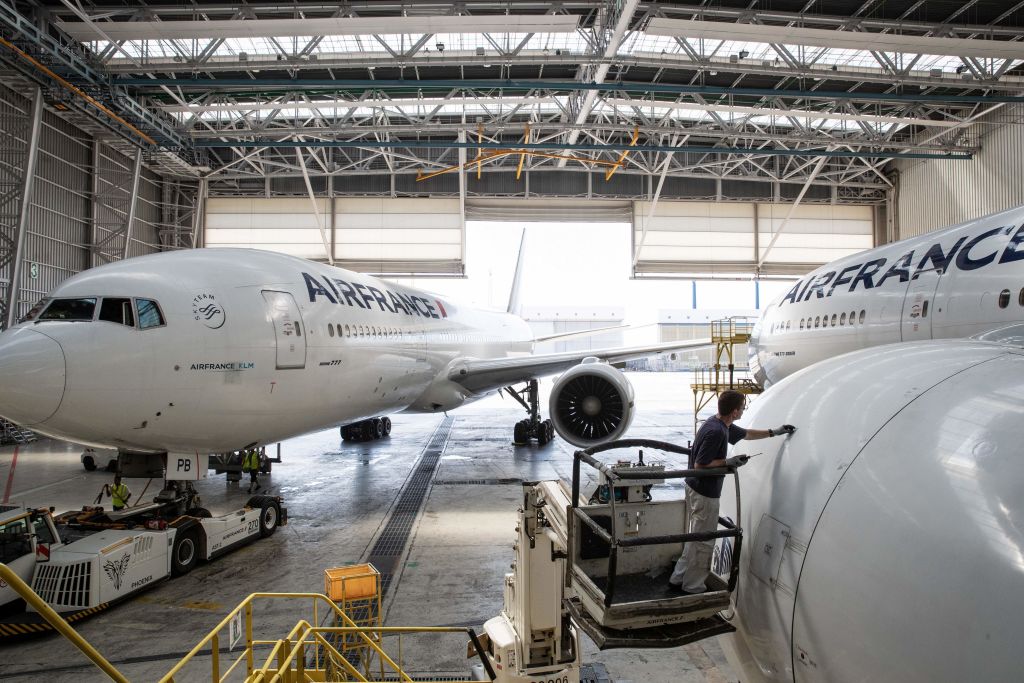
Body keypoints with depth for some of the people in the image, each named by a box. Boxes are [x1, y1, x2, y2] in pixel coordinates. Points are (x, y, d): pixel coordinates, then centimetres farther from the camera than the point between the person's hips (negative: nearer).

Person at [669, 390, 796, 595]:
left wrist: (774, 432, 24)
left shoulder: (723, 425, 6)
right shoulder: (716, 432, -26)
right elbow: (700, 466, -25)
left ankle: (678, 579, 28)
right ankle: (692, 589, 17)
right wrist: (728, 462, -20)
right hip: (704, 494, -10)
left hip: (695, 488, 10)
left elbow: (746, 434, 24)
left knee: (696, 538, 20)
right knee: (703, 542, 4)